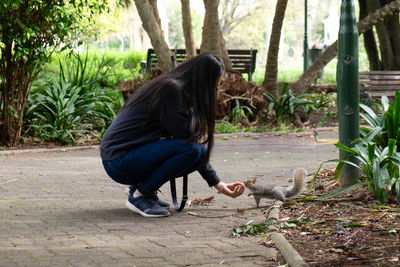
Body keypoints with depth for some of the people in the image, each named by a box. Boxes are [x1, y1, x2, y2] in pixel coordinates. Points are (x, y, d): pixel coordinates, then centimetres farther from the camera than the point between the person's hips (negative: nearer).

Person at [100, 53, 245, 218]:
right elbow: (184, 133, -18)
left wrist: (219, 185, 14)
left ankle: (140, 187, 9)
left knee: (199, 153, 7)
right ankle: (140, 195, -10)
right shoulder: (170, 88, -16)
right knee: (191, 148, -22)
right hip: (118, 161, -10)